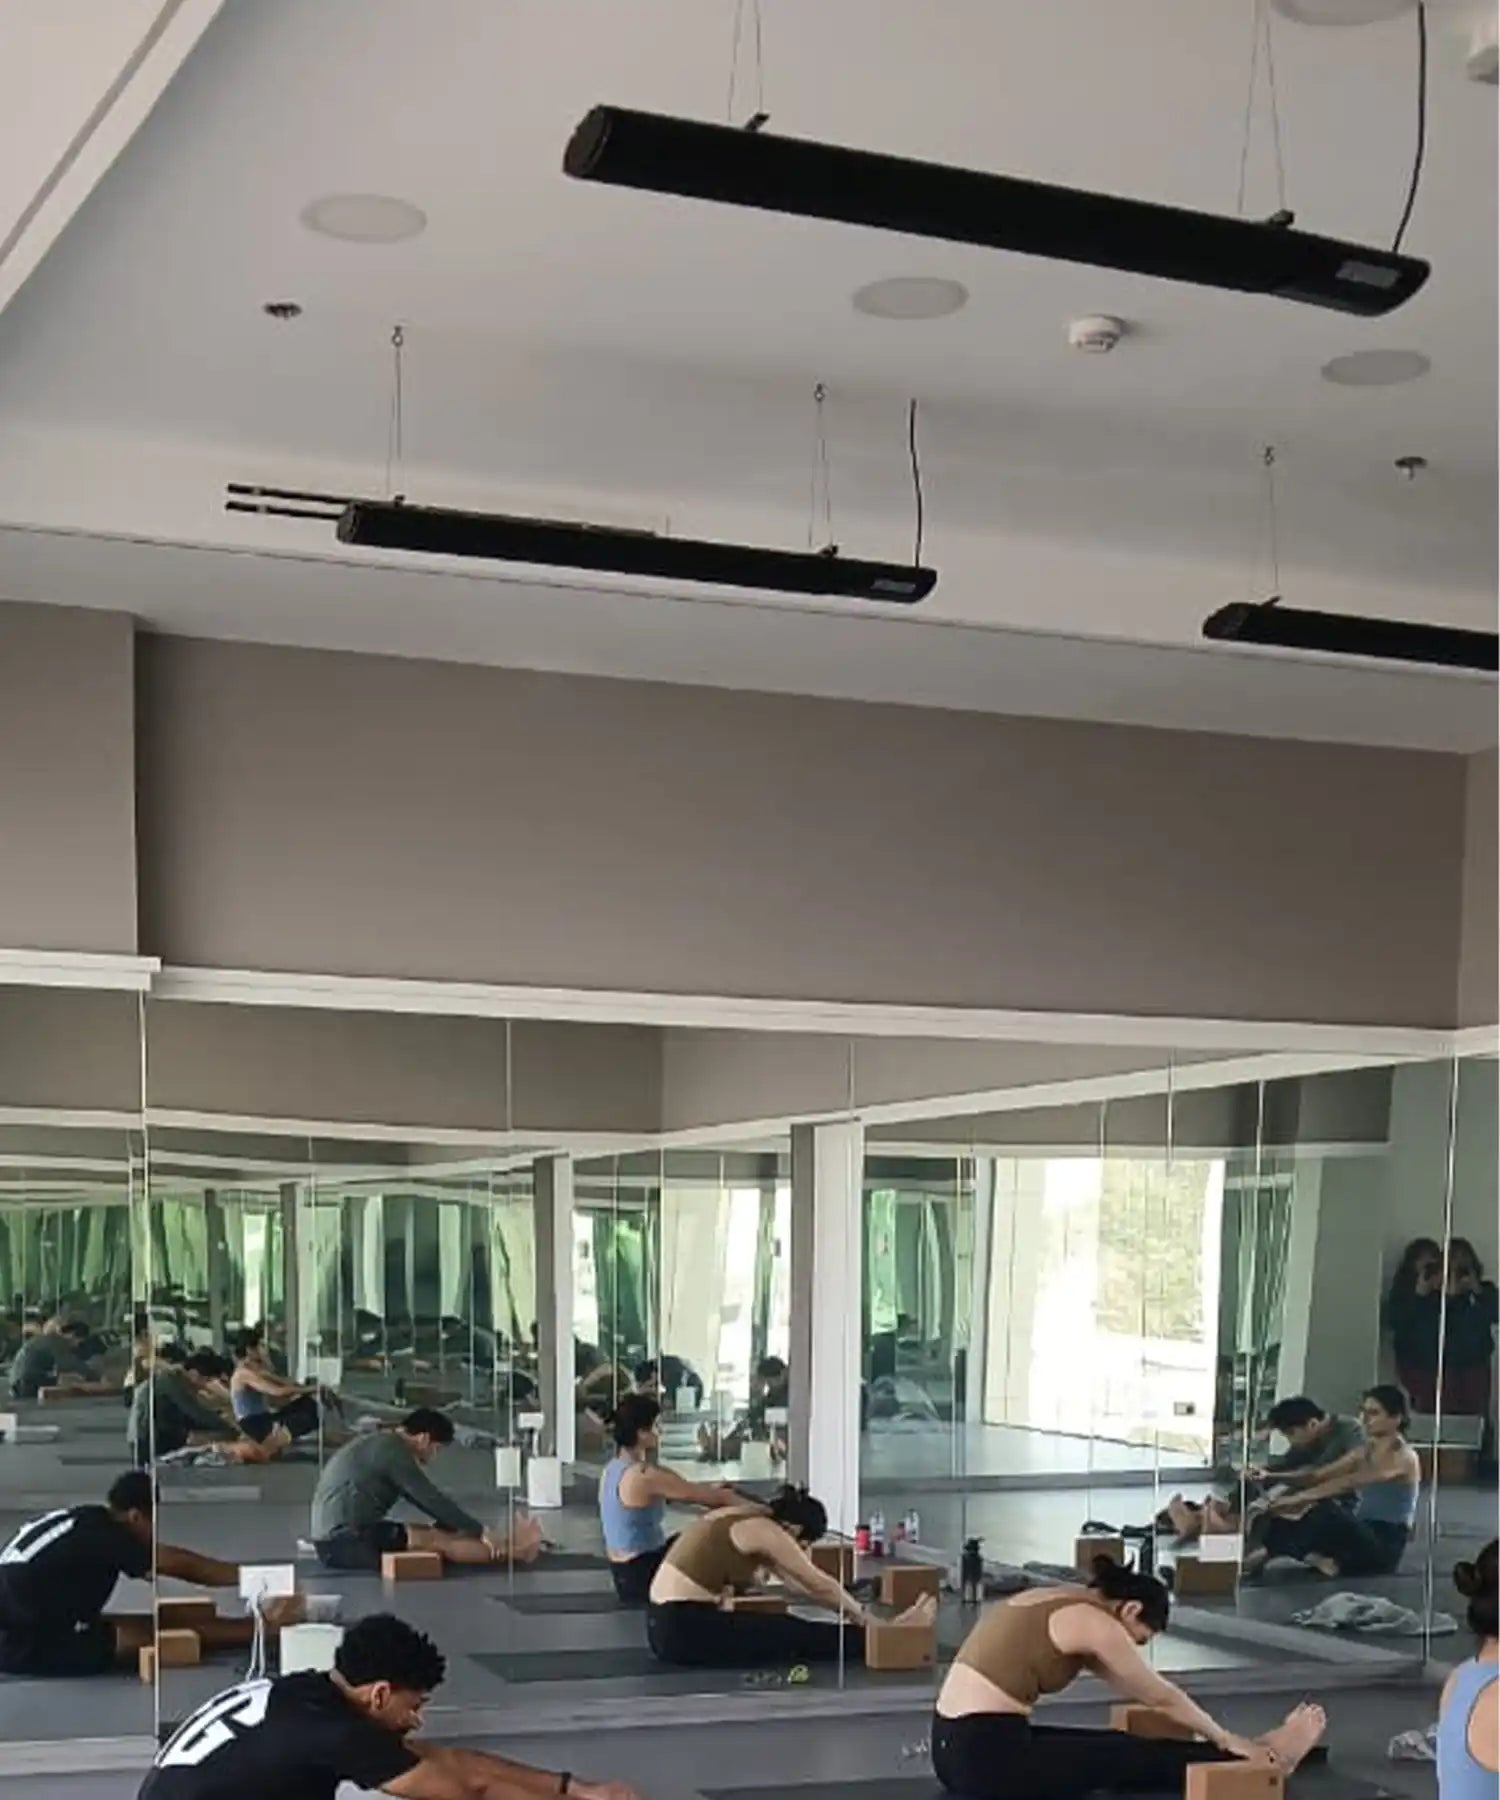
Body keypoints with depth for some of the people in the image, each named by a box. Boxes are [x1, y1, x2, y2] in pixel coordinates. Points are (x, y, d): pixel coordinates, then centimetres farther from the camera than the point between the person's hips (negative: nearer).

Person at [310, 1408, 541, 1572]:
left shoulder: (384, 1445, 17)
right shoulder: (392, 1451, -15)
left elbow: (427, 1499, 23)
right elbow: (433, 1500, -16)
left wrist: (474, 1531, 21)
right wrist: (481, 1532, -10)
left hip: (338, 1537, 10)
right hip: (344, 1541, -10)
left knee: (440, 1533, 4)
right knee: (438, 1540, -11)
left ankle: (508, 1547, 1)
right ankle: (512, 1551, -8)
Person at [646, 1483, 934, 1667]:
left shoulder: (751, 1521, 17)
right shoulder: (765, 1532, -11)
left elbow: (801, 1584, 23)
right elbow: (820, 1586, -4)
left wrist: (854, 1614, 24)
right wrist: (864, 1618, 9)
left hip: (668, 1623, 9)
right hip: (685, 1629, -9)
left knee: (790, 1628, 11)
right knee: (797, 1636, -1)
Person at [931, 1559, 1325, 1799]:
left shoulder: (1064, 1604, 18)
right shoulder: (1094, 1623, -9)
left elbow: (1133, 1690, 26)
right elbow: (1162, 1698, 1)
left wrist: (1218, 1736, 31)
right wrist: (1226, 1739, 16)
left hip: (957, 1745, 8)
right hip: (988, 1755, -8)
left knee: (1119, 1746, 17)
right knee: (1136, 1758, 7)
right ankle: (1270, 1758, 20)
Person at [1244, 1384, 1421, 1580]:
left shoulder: (1403, 1457, -9)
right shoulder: (1364, 1454, 16)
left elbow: (1349, 1482, -22)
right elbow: (1320, 1475, 5)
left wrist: (1301, 1496, -31)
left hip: (1383, 1550, -7)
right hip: (1361, 1540, 7)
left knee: (1325, 1511, -35)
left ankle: (1266, 1552, -26)